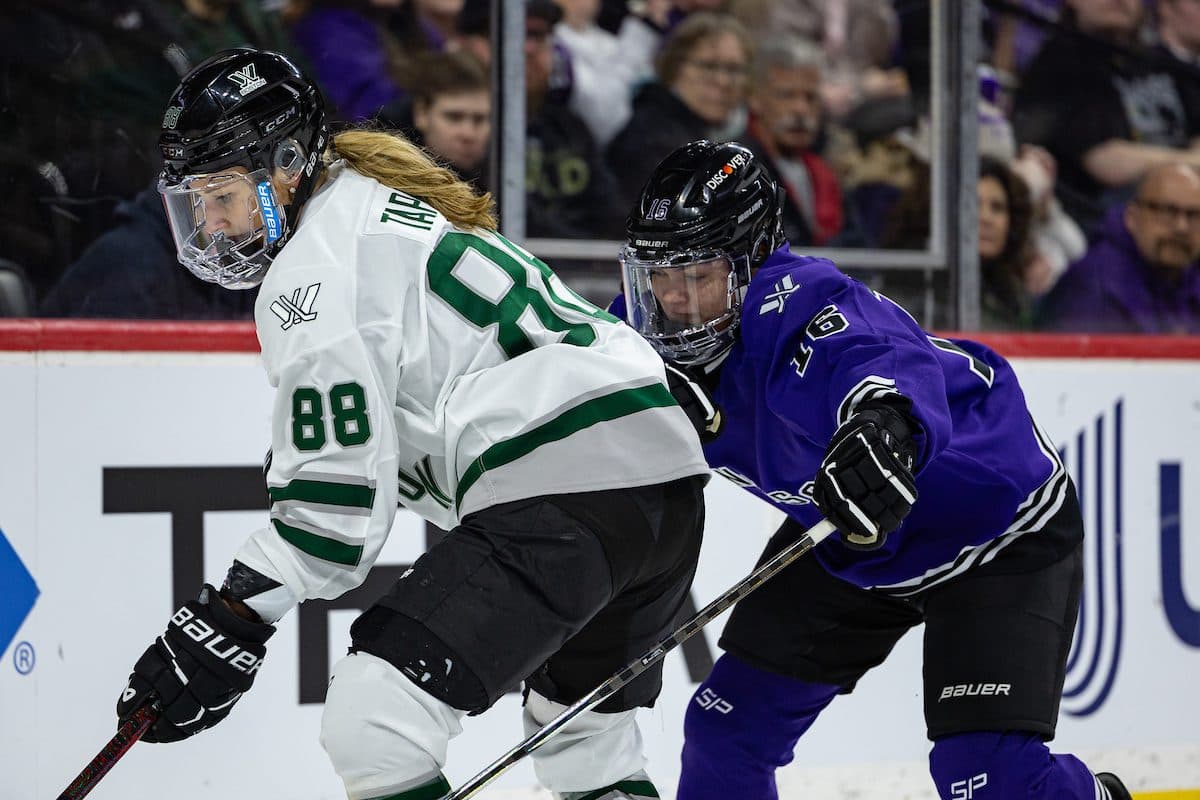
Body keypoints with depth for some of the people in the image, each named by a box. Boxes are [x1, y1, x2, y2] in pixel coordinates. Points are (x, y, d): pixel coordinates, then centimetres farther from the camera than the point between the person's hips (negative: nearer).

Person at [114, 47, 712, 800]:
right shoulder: (378, 208, 25)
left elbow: (338, 489, -12)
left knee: (373, 721, -15)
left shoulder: (316, 271, -6)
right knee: (582, 720, 31)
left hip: (563, 492, -11)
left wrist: (230, 620, -9)